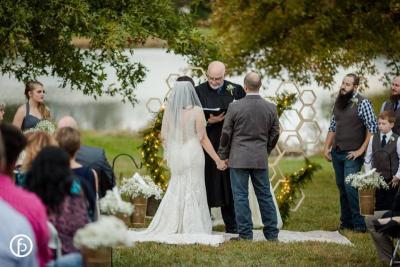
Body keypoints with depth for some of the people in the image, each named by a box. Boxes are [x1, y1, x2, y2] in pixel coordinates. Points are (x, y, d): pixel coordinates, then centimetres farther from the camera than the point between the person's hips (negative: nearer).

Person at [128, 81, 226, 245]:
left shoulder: (169, 110, 0)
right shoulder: (196, 111, -11)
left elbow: (163, 136, 5)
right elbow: (203, 138, -11)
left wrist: (167, 153, 24)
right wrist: (217, 160, -5)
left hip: (175, 155, 4)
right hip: (193, 154, -4)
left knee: (176, 190, 16)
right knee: (193, 191, 4)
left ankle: (169, 228, 14)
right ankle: (193, 230, 4)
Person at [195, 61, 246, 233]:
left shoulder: (235, 90, 6)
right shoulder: (199, 92, 1)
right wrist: (209, 121, -18)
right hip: (208, 146, -2)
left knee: (230, 186, 5)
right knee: (207, 185, -1)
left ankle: (231, 225, 11)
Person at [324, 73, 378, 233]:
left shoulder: (362, 103, -9)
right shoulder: (338, 103, 11)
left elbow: (372, 128, -12)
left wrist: (361, 150, -14)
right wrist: (327, 148, 12)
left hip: (352, 155, -6)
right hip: (337, 153, 6)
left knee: (350, 187, -13)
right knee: (341, 188, 10)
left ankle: (359, 224, -5)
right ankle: (346, 221, 19)